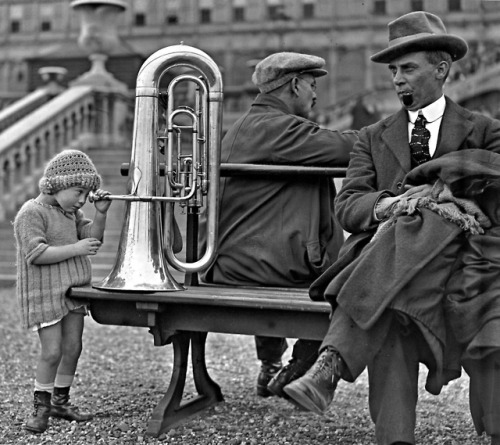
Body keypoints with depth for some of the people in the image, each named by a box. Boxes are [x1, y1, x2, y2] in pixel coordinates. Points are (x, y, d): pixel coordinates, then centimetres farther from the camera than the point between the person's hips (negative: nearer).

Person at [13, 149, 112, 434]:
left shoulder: (71, 212, 12)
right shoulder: (32, 213, -13)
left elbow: (92, 238, 7)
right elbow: (36, 254, -22)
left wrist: (101, 213, -9)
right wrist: (75, 249, -22)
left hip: (73, 291, 8)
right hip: (44, 294, -8)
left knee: (73, 348, 9)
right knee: (52, 352, -8)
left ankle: (61, 401, 24)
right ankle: (41, 408, 8)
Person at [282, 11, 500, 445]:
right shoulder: (374, 138, 21)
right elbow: (347, 206, 6)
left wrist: (439, 193, -21)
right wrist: (388, 204, -18)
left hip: (449, 262, -2)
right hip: (380, 256, 2)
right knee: (391, 311, -35)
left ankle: (330, 365, -48)